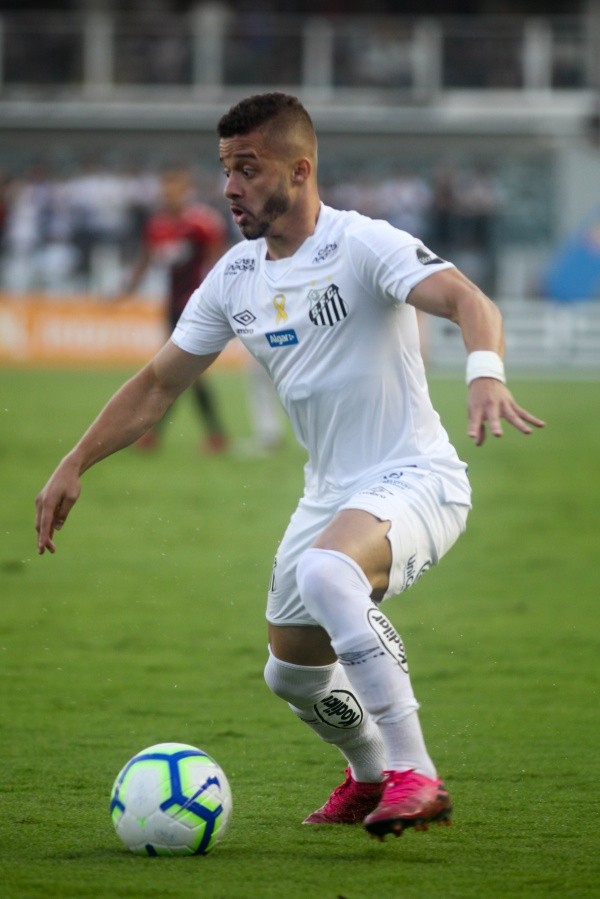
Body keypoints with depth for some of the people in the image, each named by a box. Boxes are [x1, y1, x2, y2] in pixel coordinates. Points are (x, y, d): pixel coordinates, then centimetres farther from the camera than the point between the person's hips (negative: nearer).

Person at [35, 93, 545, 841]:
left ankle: (415, 776, -31)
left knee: (324, 572, -37)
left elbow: (466, 300, -33)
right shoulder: (237, 276, 5)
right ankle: (369, 777, 49)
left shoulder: (363, 246, -16)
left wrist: (485, 373, -54)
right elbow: (159, 383, 14)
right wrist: (74, 465, 6)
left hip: (415, 481, -8)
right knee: (293, 673, 16)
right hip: (330, 493, 8)